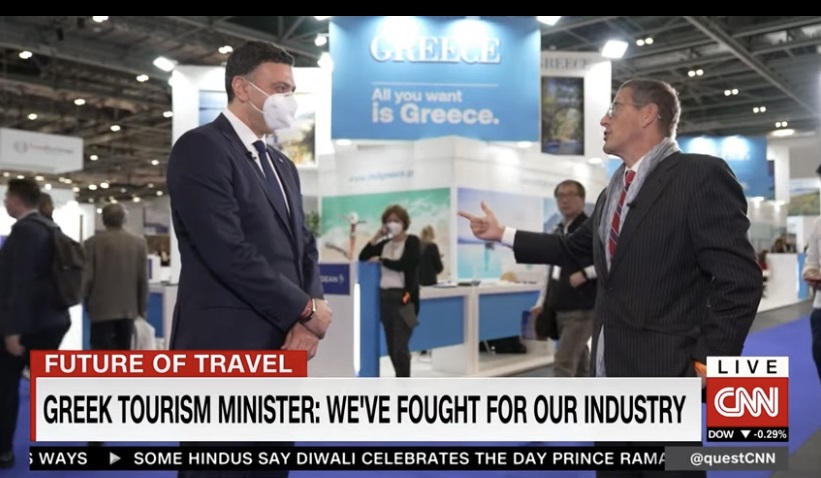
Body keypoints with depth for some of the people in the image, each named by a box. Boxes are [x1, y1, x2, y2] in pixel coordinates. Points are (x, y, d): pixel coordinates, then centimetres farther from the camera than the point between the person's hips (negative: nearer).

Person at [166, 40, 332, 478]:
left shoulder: (282, 165, 19)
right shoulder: (201, 148, -8)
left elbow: (304, 247, 14)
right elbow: (228, 252, -18)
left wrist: (308, 319, -5)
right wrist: (305, 311, -10)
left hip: (280, 351, 8)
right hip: (224, 351, -8)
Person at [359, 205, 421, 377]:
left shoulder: (412, 241, -2)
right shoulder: (385, 243, 14)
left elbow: (403, 265, -14)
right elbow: (363, 257, 9)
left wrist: (381, 260, -1)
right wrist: (377, 236, 3)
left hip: (403, 297, -6)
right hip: (385, 297, 6)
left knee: (400, 347, -10)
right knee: (392, 348, 10)